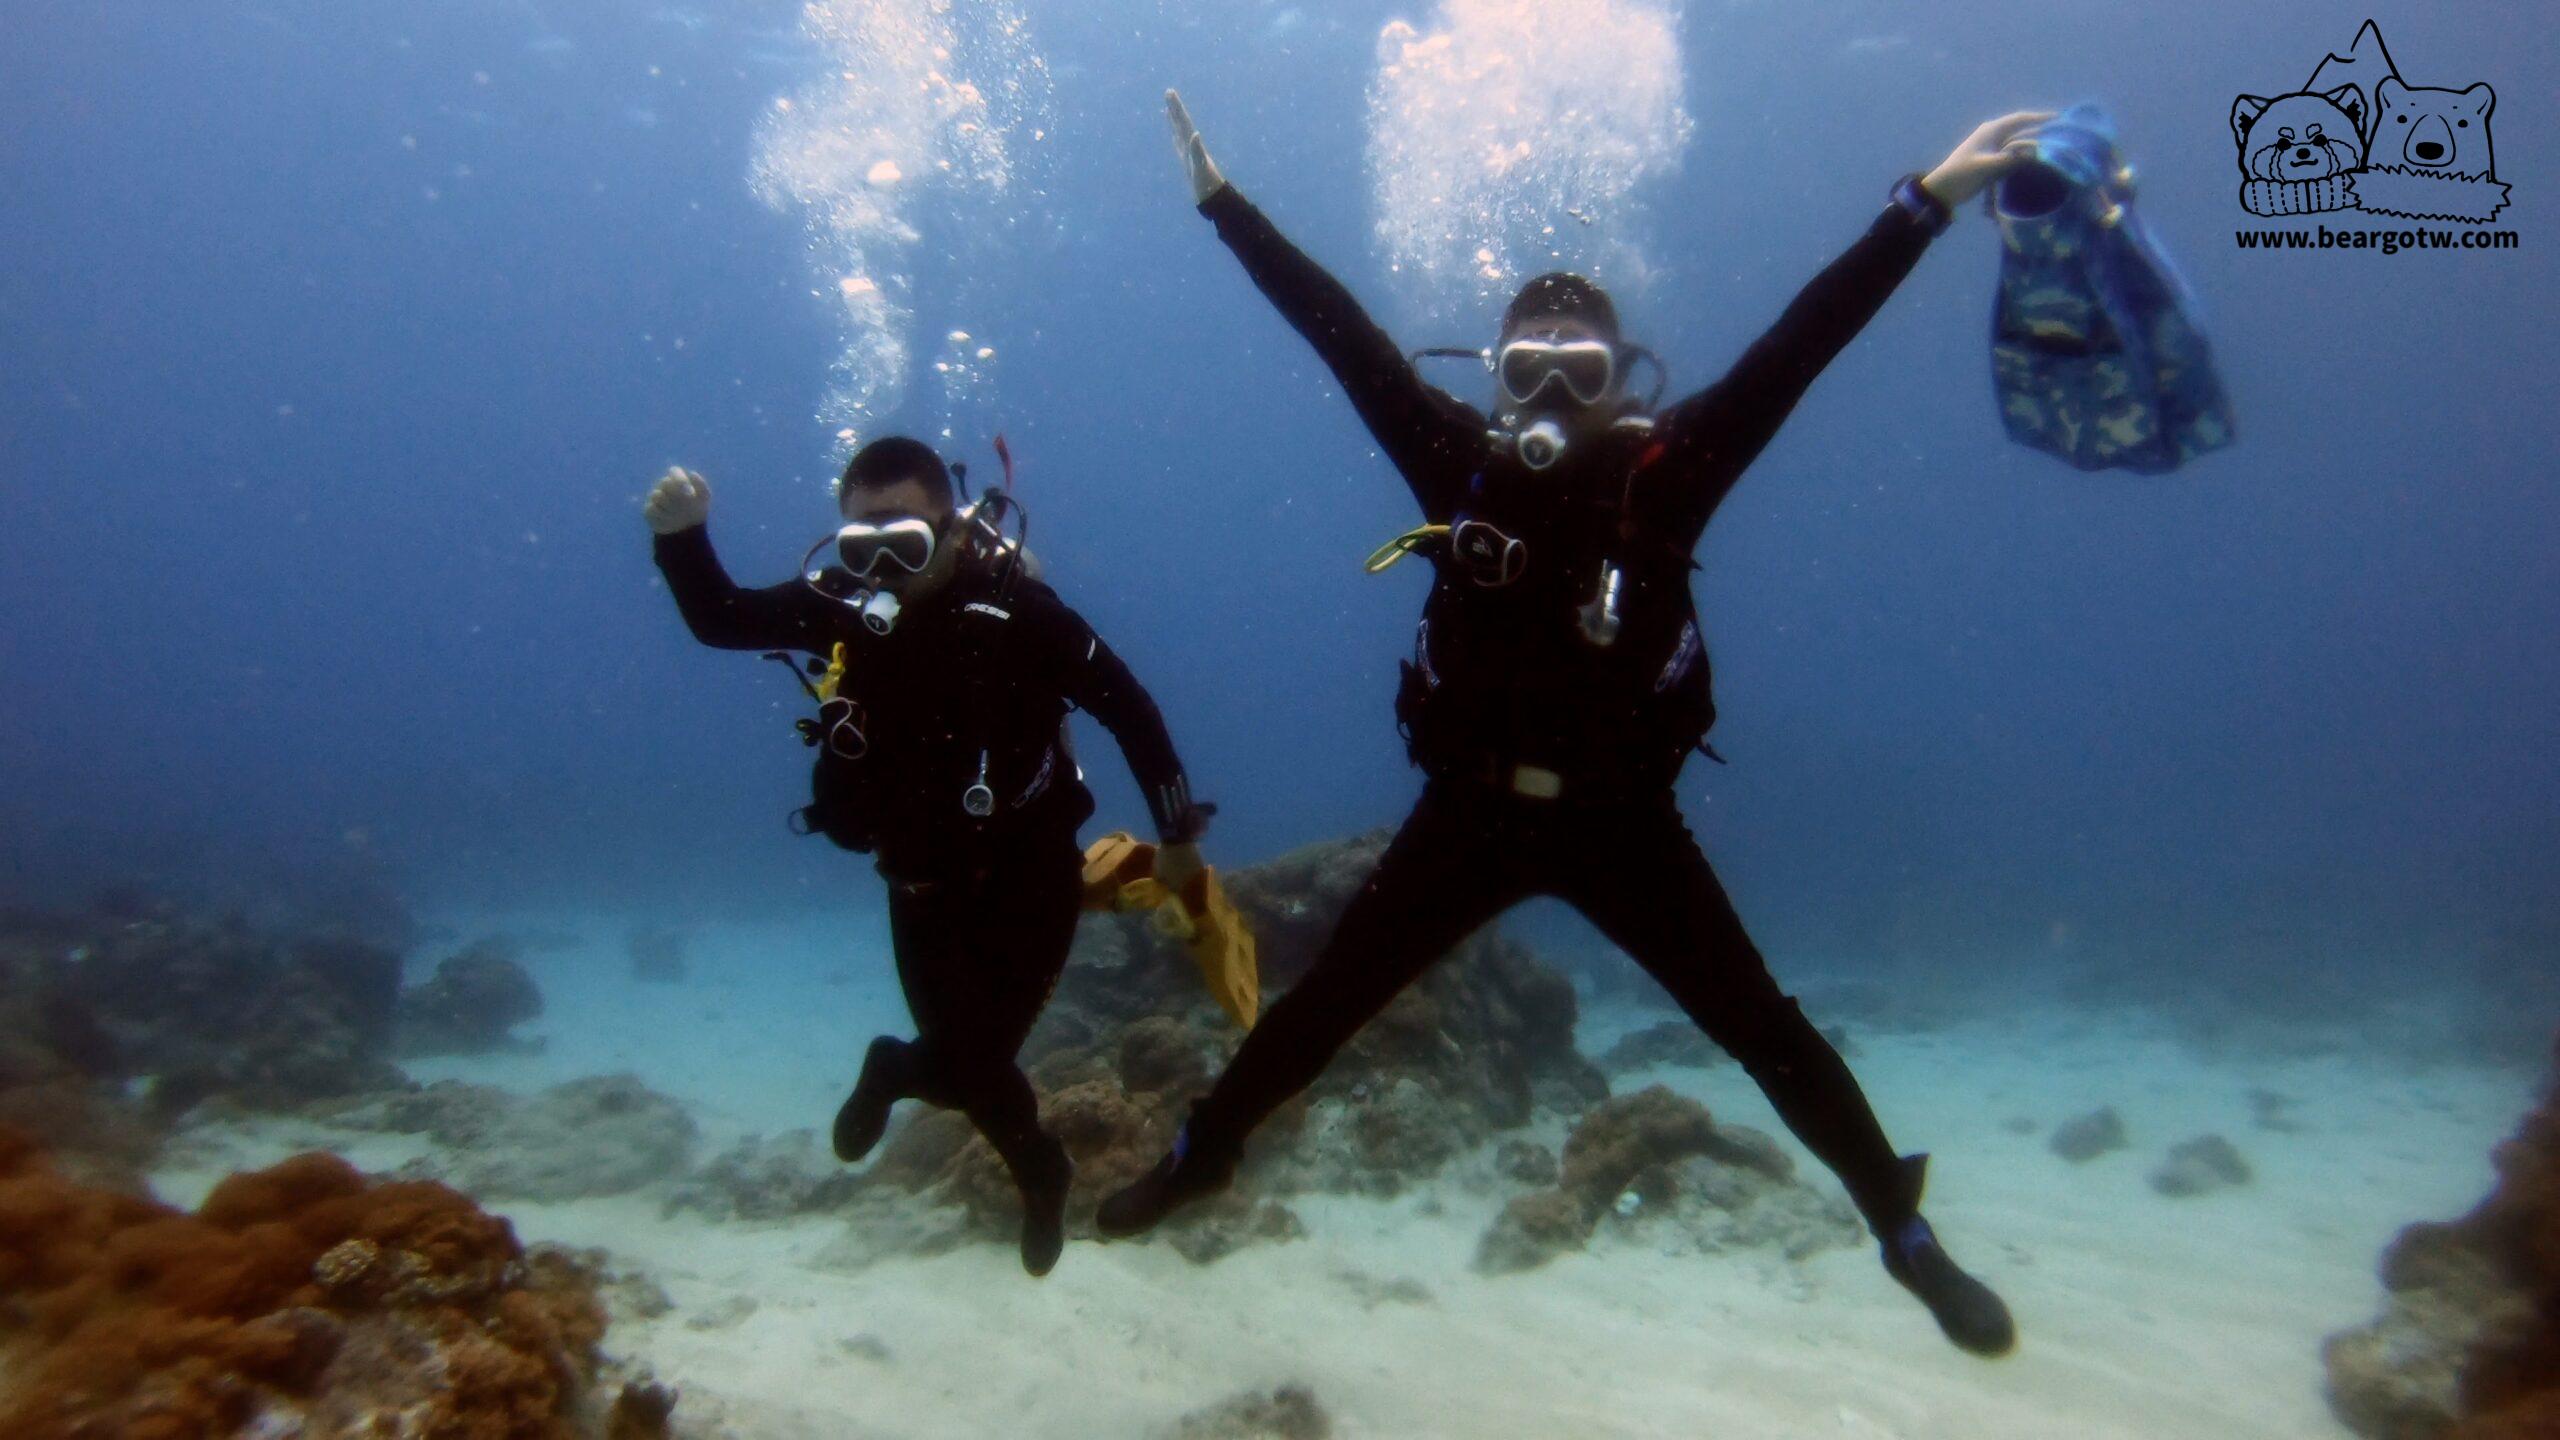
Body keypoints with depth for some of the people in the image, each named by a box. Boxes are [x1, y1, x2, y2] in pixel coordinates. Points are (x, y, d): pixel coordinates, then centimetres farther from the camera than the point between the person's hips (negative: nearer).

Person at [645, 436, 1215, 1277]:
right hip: (925, 886, 3)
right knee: (971, 1064, 2)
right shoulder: (841, 604, -9)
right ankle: (1041, 1176, 34)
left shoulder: (1014, 608, -20)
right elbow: (719, 621, 2)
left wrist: (1178, 834, -9)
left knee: (974, 1057, -9)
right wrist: (682, 539, -18)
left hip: (1029, 873, -3)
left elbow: (1128, 710, -13)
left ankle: (898, 1071, 30)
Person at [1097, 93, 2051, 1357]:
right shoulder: (1462, 463, -5)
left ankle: (1906, 1234, 26)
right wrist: (1223, 201, 0)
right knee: (1325, 1001, 8)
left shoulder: (1667, 471, -8)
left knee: (1765, 1031, 6)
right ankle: (1201, 1152, 31)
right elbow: (1345, 335, -4)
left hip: (1622, 821, -1)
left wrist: (1929, 199, -15)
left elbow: (1797, 344, -11)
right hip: (1471, 809, 1)